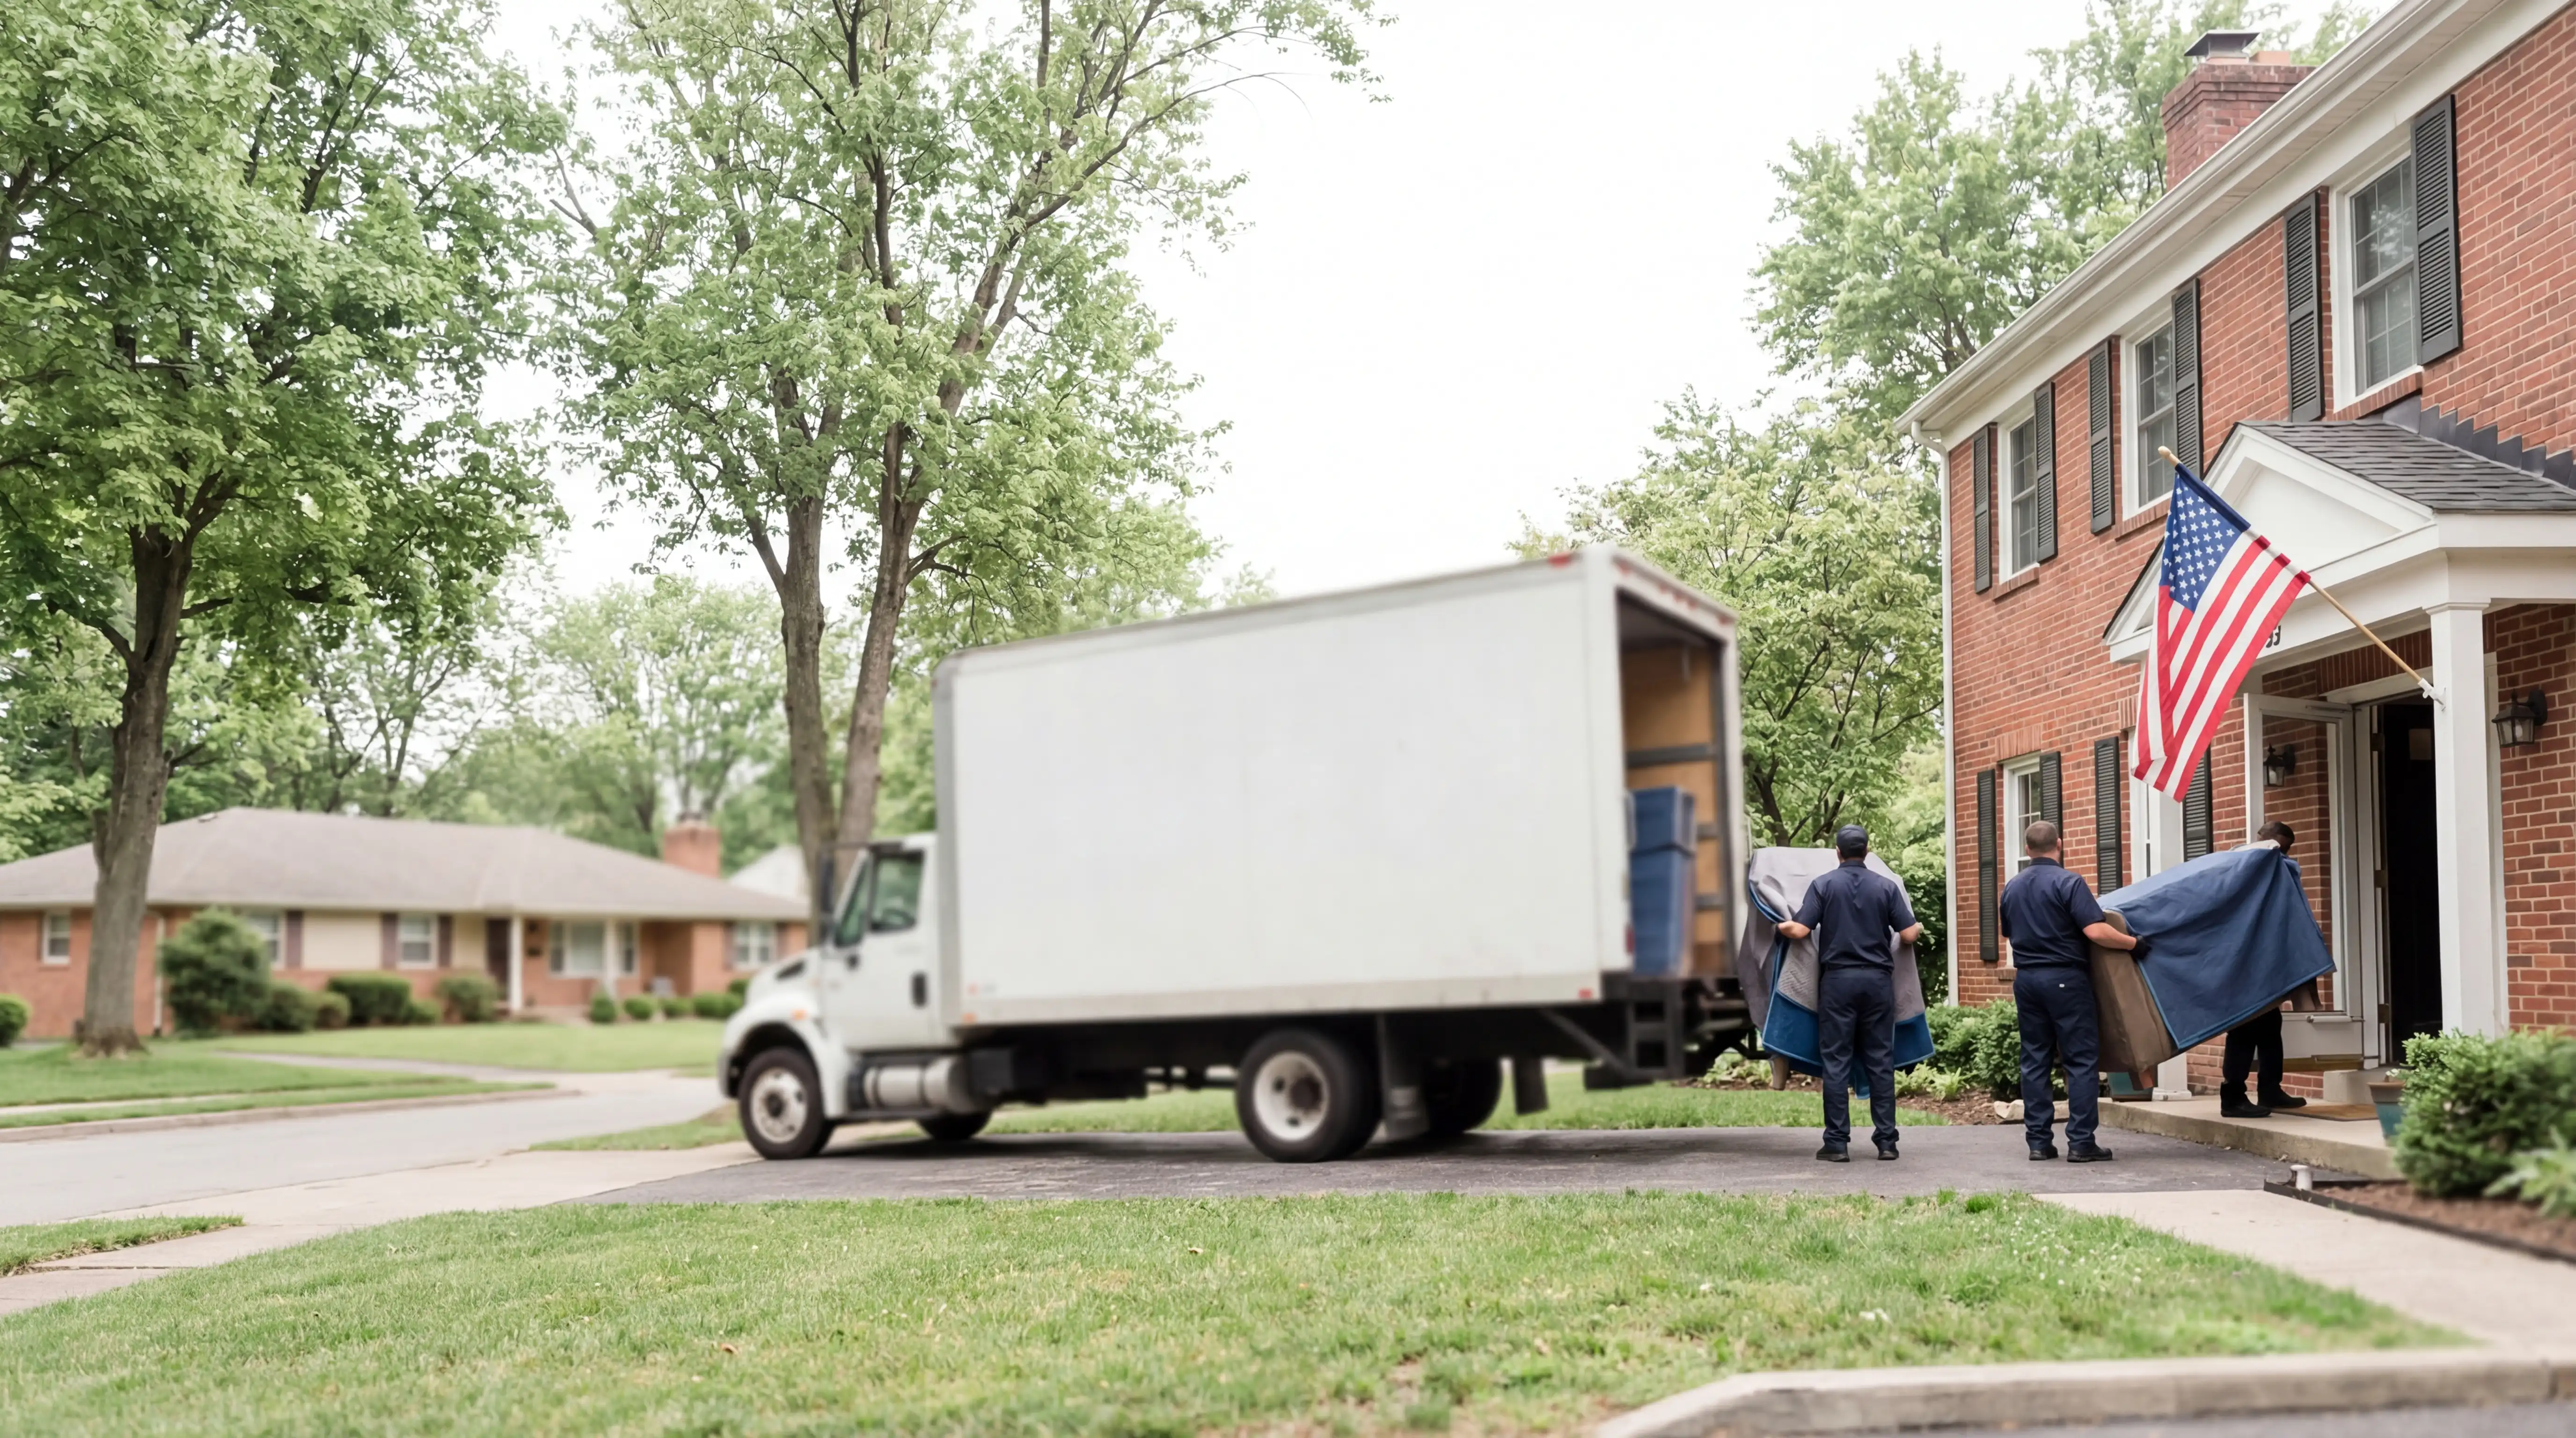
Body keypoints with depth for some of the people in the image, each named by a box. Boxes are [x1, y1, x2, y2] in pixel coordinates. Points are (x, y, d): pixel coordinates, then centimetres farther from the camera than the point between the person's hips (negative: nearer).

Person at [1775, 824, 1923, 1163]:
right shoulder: (1887, 887, 3)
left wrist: (1781, 927, 13)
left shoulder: (1824, 885, -1)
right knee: (1881, 1062, 6)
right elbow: (1908, 935, 0)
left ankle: (1837, 1143, -1)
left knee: (1836, 1062, 1)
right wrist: (1919, 929, 23)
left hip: (1837, 979, -1)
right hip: (1878, 980, 1)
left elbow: (1799, 930, -8)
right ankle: (1886, 1140, 6)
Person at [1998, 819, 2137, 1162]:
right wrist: (2134, 943, -8)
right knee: (2082, 1060, -1)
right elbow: (2095, 931, -19)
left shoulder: (2012, 888, 11)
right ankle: (2081, 1142, -5)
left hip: (2026, 978, 6)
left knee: (2035, 1060, 9)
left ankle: (2039, 1141, 8)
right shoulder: (2069, 883, -11)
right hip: (2065, 978, -6)